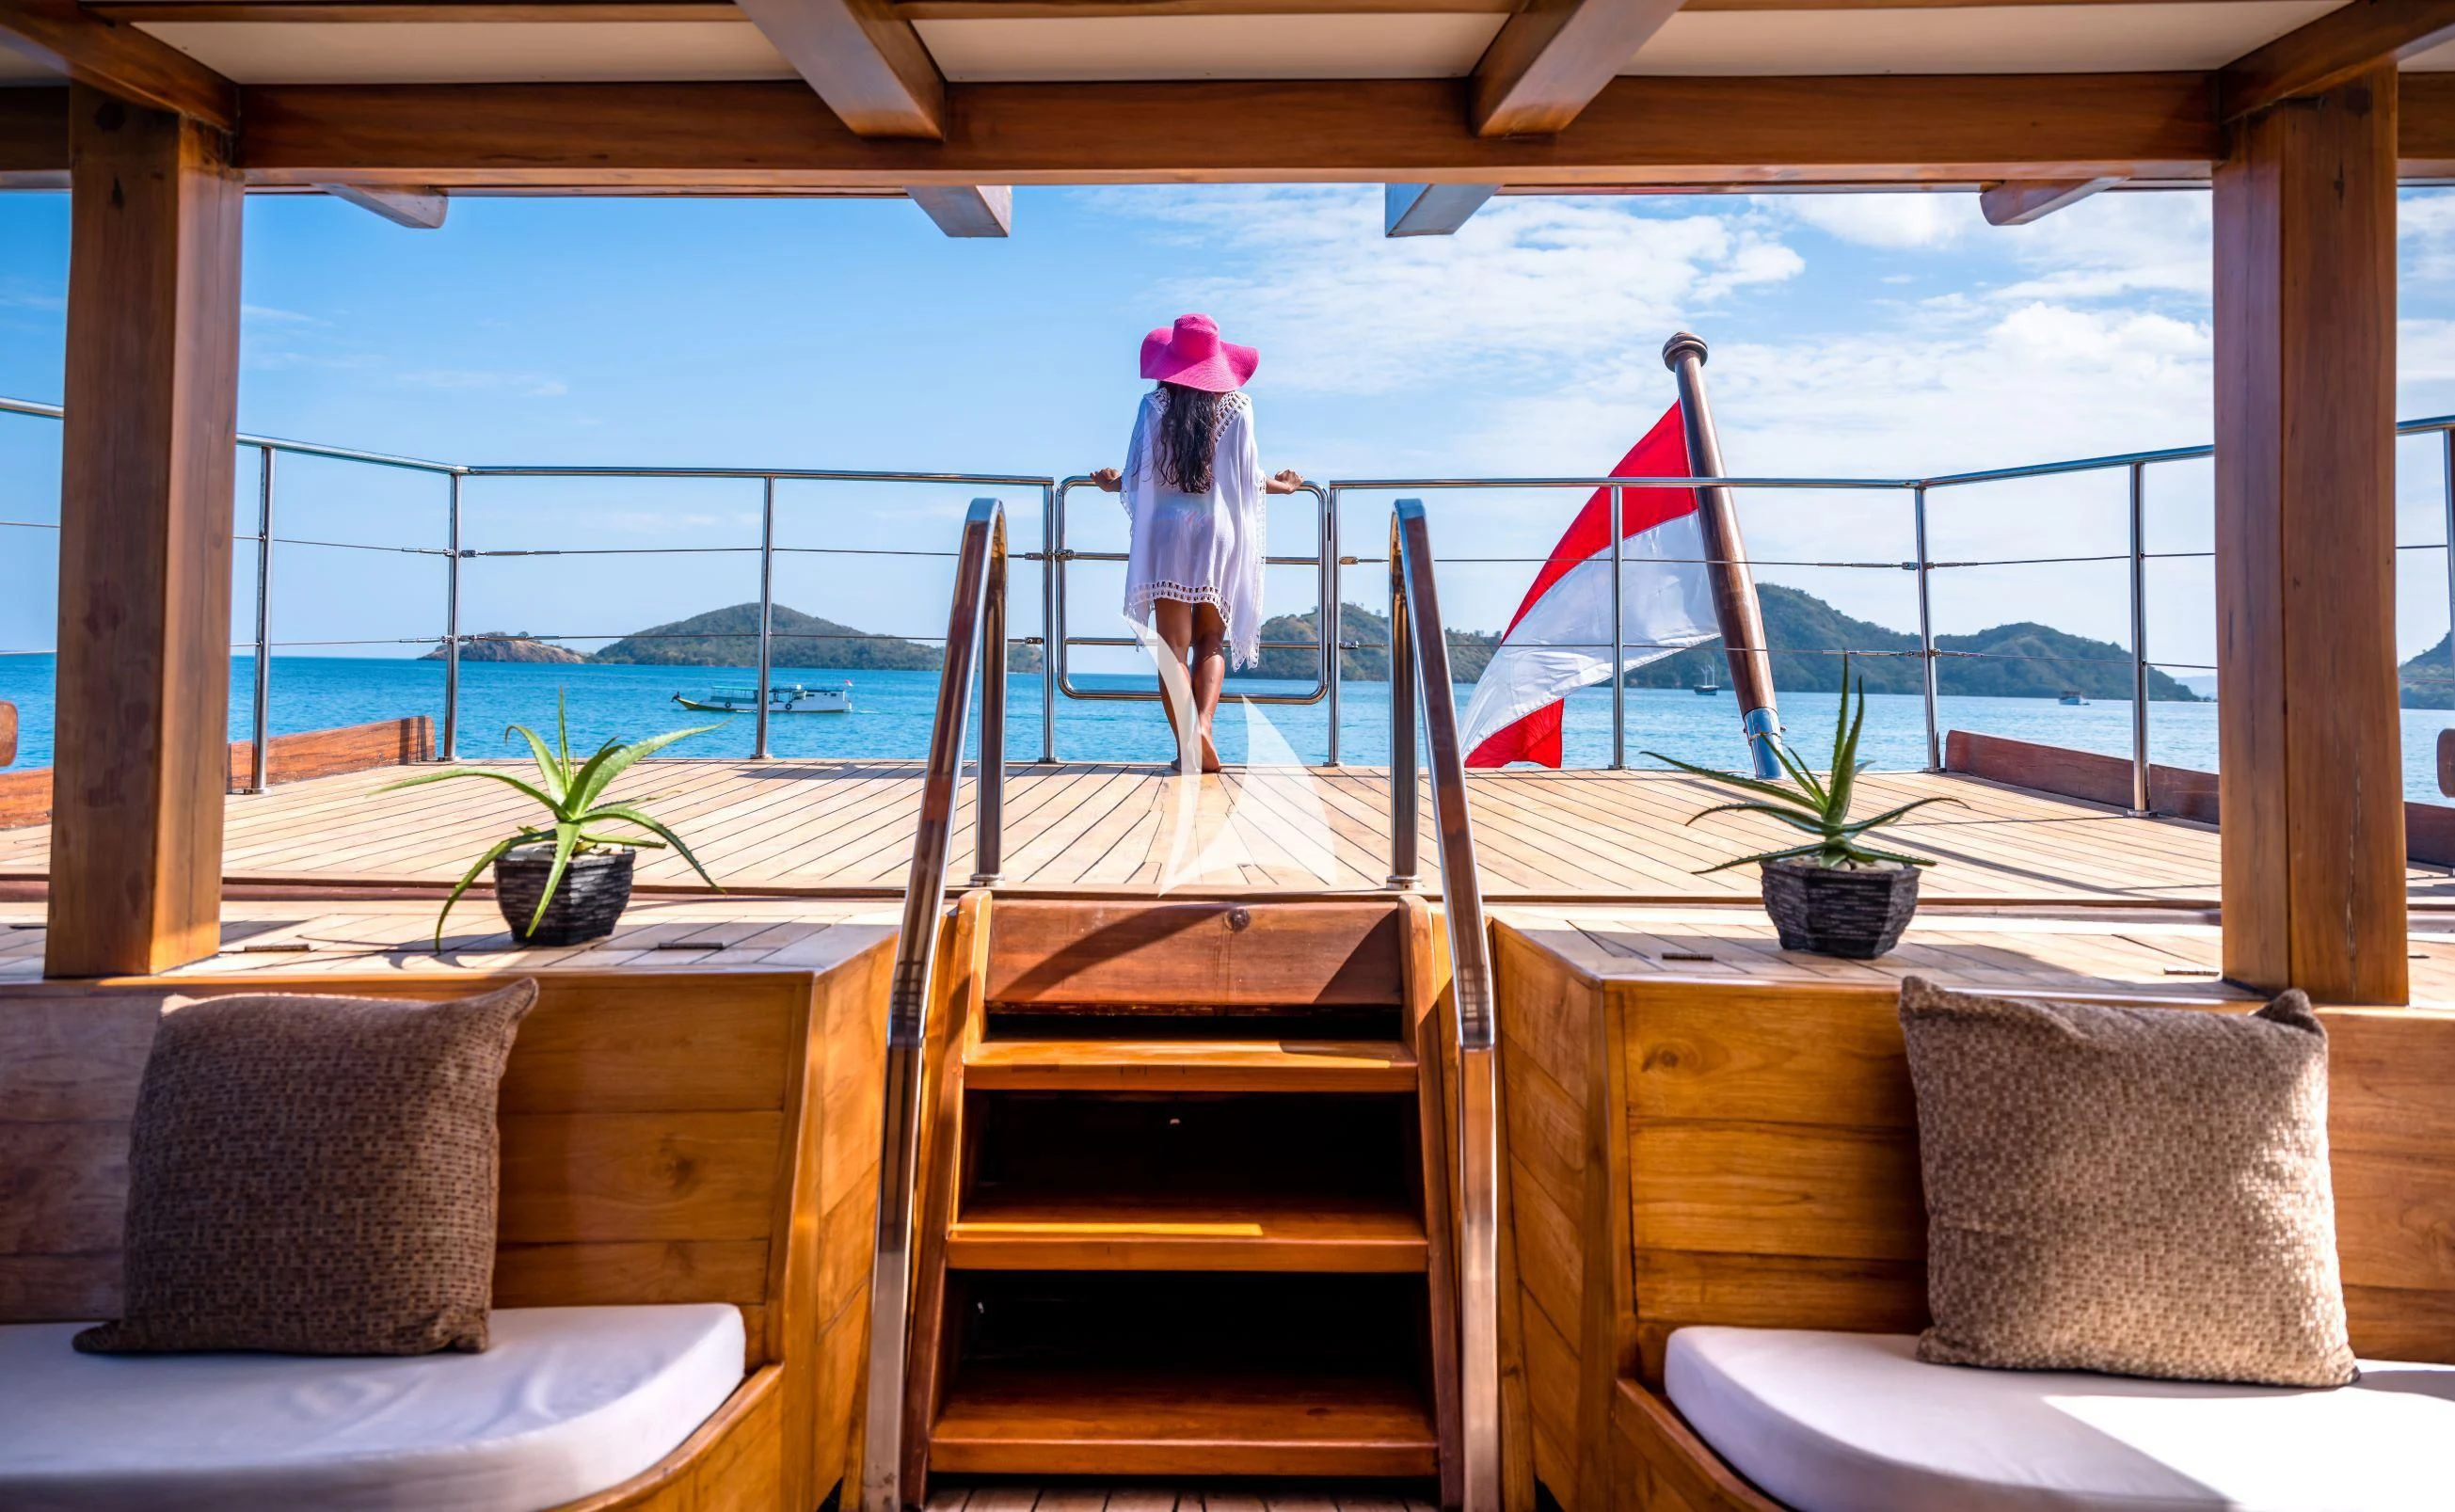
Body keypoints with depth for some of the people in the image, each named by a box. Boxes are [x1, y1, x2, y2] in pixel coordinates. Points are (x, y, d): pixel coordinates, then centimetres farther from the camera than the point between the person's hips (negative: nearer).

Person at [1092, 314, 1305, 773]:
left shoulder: (1155, 405, 1)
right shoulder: (1238, 405, 2)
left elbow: (1138, 473, 1)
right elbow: (1249, 476, 3)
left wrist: (1115, 481, 24)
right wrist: (1280, 485, 24)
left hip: (1167, 532, -1)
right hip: (1221, 533, 1)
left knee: (1174, 645, 0)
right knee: (1212, 641, 10)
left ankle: (1185, 741, -6)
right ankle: (1203, 726, -11)